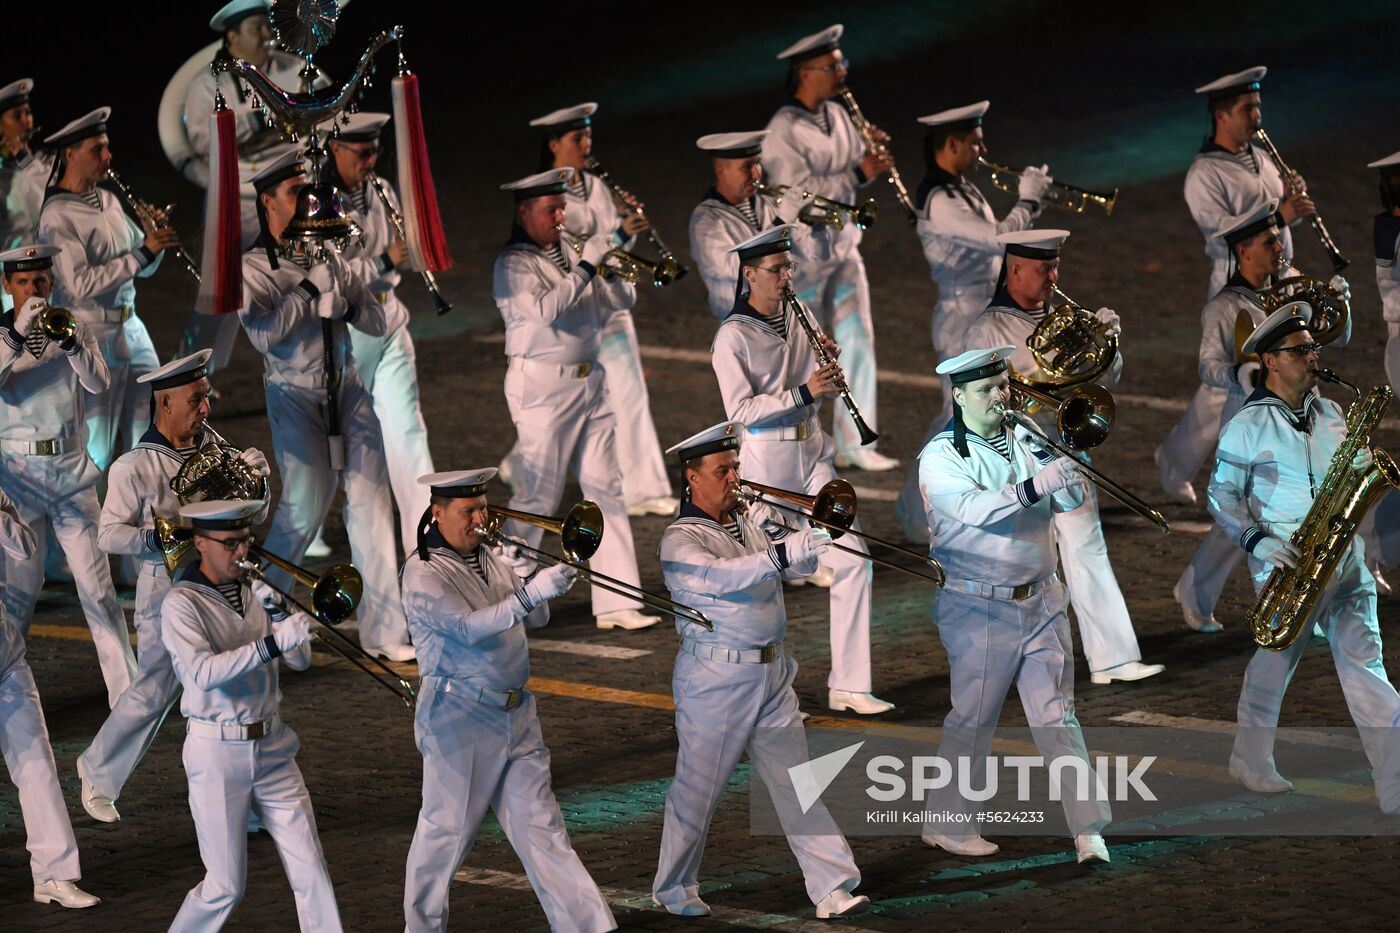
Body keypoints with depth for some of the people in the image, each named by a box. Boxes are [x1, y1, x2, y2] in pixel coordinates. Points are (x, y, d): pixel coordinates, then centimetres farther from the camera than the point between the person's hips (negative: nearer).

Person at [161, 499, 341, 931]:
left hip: (272, 747, 5)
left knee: (310, 868, 0)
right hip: (218, 753, -5)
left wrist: (277, 613, -13)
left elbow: (300, 660, 4)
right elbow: (204, 672, -25)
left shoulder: (253, 592, 8)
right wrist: (272, 642, -34)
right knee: (226, 886, 0)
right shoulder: (182, 603, -10)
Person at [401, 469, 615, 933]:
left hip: (516, 714, 6)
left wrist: (544, 585, -7)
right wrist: (531, 592, -35)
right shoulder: (424, 573, -12)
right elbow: (469, 627, -26)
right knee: (447, 827, 3)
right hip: (460, 718, -6)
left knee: (541, 827, 4)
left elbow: (536, 617, 15)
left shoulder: (488, 559, 11)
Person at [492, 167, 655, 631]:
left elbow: (620, 300, 13)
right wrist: (586, 266, -21)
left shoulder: (569, 253, 12)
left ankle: (616, 603, 4)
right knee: (536, 496, -5)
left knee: (605, 490, 3)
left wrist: (614, 265, -5)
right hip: (543, 387, -7)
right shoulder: (513, 264, -7)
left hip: (590, 381, 7)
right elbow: (545, 309, -23)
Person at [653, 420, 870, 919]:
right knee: (698, 788, 3)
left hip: (772, 673, 6)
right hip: (714, 680, -6)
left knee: (796, 783, 3)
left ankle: (832, 887, 1)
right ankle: (674, 887, 20)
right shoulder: (681, 540, -11)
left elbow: (799, 566, 14)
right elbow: (721, 576, -31)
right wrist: (783, 553, -43)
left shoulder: (747, 520, 11)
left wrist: (774, 529, -5)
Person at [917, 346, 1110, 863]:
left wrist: (1066, 465, -20)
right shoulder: (941, 457, -8)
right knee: (972, 721, 4)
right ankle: (948, 824, 19)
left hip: (1042, 601, 4)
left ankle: (1088, 830, 0)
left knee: (1057, 717, 2)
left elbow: (1070, 501, 1)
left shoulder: (1027, 440, 7)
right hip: (980, 607, -4)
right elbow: (972, 509, -26)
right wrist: (1034, 487, -39)